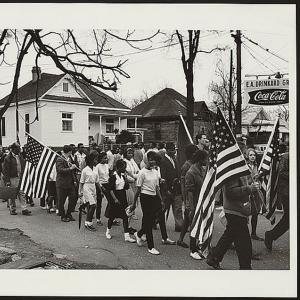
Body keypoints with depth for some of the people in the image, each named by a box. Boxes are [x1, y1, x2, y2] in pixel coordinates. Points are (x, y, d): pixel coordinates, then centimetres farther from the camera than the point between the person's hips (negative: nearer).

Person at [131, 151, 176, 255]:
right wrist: (134, 204, -7)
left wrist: (160, 201, 12)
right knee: (148, 221, -1)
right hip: (145, 197, -7)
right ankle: (150, 247, 10)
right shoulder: (142, 172, -10)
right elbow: (138, 189, -8)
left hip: (154, 197, 7)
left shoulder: (155, 172, 10)